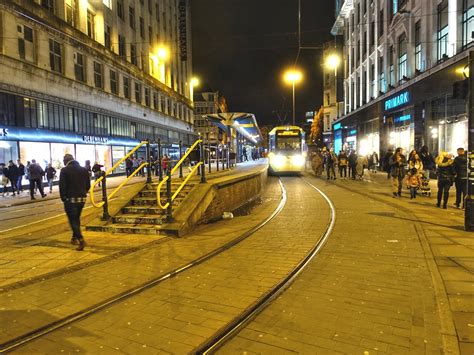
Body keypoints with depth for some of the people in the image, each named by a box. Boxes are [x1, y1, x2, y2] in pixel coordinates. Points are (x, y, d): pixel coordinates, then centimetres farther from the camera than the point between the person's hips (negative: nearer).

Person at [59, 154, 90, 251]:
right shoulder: (84, 170, 8)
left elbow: (62, 186, -9)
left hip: (70, 199, -5)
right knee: (77, 218, 20)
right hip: (82, 198, 5)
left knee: (73, 220, -1)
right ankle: (74, 238, 30)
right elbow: (88, 185, 8)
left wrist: (63, 198, 2)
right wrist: (82, 194, 15)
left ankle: (81, 240, -14)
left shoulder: (64, 170, -7)